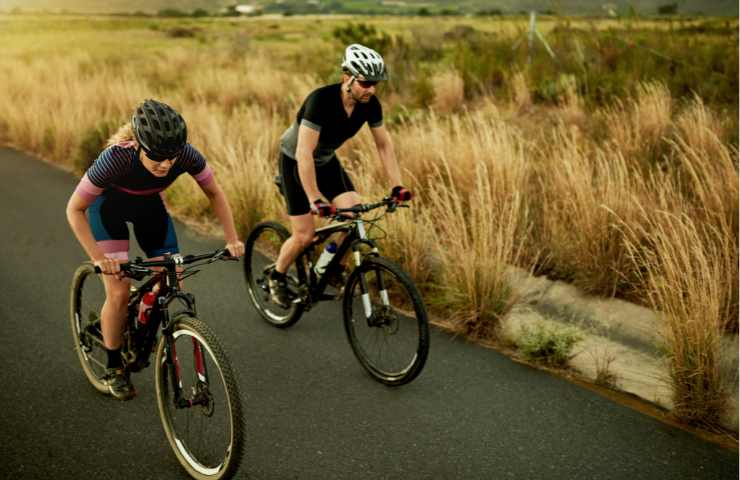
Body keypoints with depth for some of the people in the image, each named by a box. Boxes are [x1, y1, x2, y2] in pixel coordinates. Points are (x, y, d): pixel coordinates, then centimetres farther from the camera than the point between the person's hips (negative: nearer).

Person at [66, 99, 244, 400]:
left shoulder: (186, 155, -32)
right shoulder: (117, 157, -39)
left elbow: (215, 194, -13)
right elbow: (74, 209, -28)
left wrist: (232, 239, -22)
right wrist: (98, 257, -36)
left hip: (148, 205, 3)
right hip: (109, 206, -3)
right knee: (119, 293, -13)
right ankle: (114, 367, 10)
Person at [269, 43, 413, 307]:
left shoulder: (370, 104, -16)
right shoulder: (321, 100, -34)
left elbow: (384, 144, -5)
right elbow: (304, 154, -36)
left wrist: (397, 185, -12)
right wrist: (315, 199, -39)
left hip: (326, 160, 6)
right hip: (295, 161, -5)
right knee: (304, 235, -7)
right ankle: (276, 277, 20)